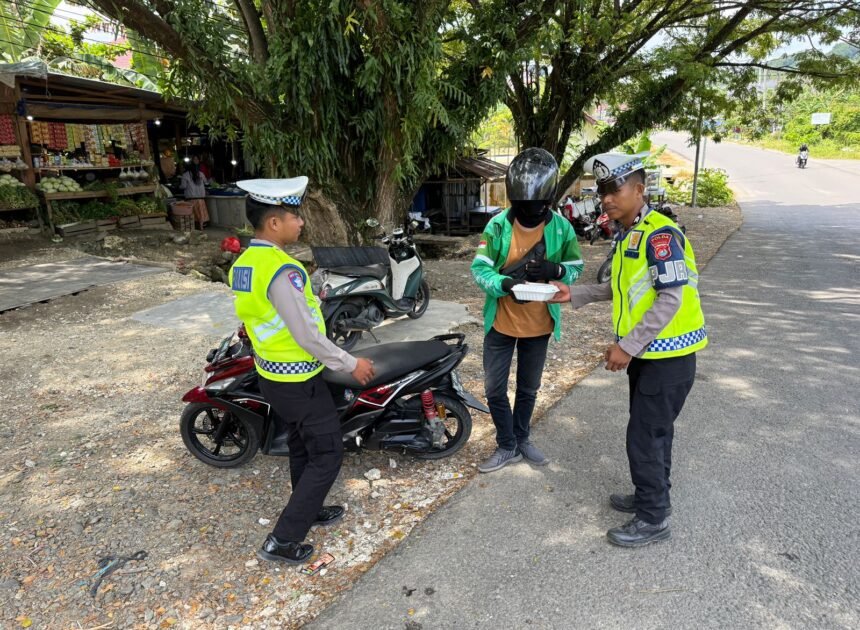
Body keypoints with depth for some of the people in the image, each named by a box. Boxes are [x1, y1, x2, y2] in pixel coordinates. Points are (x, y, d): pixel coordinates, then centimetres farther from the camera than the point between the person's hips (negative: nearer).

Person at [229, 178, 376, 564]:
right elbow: (307, 335, -25)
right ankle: (282, 540, 10)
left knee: (301, 448, 24)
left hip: (269, 374, 9)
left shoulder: (242, 264, 2)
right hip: (298, 380, -9)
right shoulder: (282, 270, -27)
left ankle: (309, 511, 43)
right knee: (326, 455, 5)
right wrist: (350, 364, -14)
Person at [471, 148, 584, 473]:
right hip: (501, 323, -1)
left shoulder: (561, 228, -9)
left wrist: (554, 270, -23)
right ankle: (507, 446, 26)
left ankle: (521, 438, 41)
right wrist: (503, 283, -35)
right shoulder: (498, 225, -13)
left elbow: (576, 268, 0)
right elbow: (479, 268, -14)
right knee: (495, 389, 5)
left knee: (528, 388, 19)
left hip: (539, 325, 1)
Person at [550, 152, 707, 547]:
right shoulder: (627, 235, 9)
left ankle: (653, 519, 15)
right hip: (647, 352, 9)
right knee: (653, 430, 21)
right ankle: (653, 496, 38)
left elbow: (671, 299, -24)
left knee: (645, 436, -1)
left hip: (668, 355, -9)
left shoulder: (659, 234, -21)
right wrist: (574, 295, 7)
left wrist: (627, 346, -22)